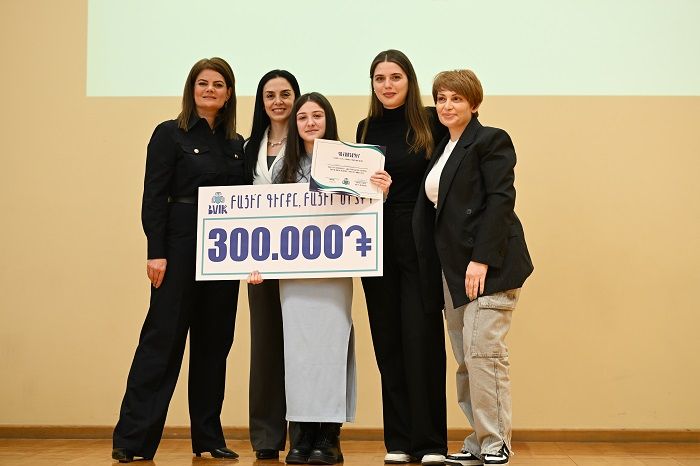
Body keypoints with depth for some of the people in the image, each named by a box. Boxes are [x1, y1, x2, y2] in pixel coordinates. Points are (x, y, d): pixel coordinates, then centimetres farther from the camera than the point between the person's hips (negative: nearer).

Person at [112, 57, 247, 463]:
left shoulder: (237, 144, 13)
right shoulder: (170, 134, -1)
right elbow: (154, 198, -7)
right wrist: (156, 252, -14)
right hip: (181, 247, -5)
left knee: (215, 342, 8)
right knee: (163, 338, -5)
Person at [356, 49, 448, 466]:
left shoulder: (431, 123, -2)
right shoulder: (366, 129, 10)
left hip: (420, 243, -4)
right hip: (378, 244, 4)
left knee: (422, 341, -4)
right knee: (388, 342, 7)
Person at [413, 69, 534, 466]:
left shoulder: (490, 140, -3)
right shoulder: (444, 148, 20)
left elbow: (500, 200, -13)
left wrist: (482, 259, -20)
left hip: (489, 265, -8)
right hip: (452, 268, 8)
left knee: (483, 351, -13)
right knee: (466, 359, 7)